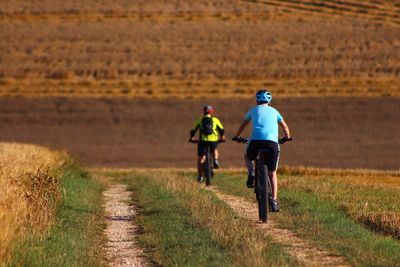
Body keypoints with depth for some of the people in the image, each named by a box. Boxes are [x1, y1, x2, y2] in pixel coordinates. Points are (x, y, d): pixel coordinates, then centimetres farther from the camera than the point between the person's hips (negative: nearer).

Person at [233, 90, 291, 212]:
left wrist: (236, 137, 50)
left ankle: (251, 174, 6)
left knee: (248, 156, 33)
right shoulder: (274, 111, 22)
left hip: (256, 141, 0)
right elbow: (285, 126, 37)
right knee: (272, 174, 10)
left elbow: (243, 125, 34)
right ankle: (274, 201, 0)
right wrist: (288, 137, 56)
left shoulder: (253, 110, 20)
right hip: (272, 142, 1)